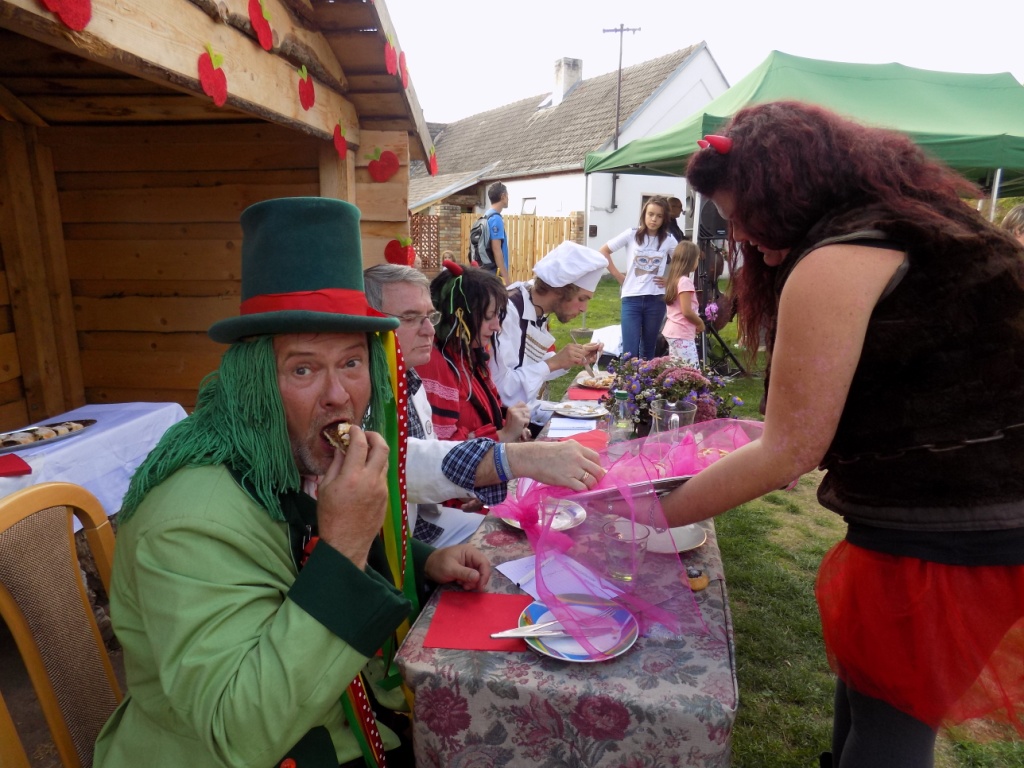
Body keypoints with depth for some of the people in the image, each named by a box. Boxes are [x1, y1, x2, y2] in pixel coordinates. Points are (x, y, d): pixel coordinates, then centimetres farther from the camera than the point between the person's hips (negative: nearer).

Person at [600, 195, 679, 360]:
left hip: (656, 300, 2)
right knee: (630, 351, -7)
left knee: (648, 349, 12)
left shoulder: (669, 240, 2)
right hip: (631, 299, -2)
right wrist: (617, 275, 0)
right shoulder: (632, 234, -1)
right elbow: (603, 251, 5)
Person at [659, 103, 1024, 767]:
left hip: (934, 540, -9)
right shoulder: (918, 228, 11)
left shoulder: (835, 262, -19)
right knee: (863, 681, 24)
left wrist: (649, 516, -9)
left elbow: (788, 451, -19)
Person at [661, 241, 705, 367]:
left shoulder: (674, 279, 11)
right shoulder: (685, 281, -16)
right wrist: (700, 323, -3)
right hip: (682, 334, -10)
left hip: (673, 331, 10)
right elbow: (687, 312, -20)